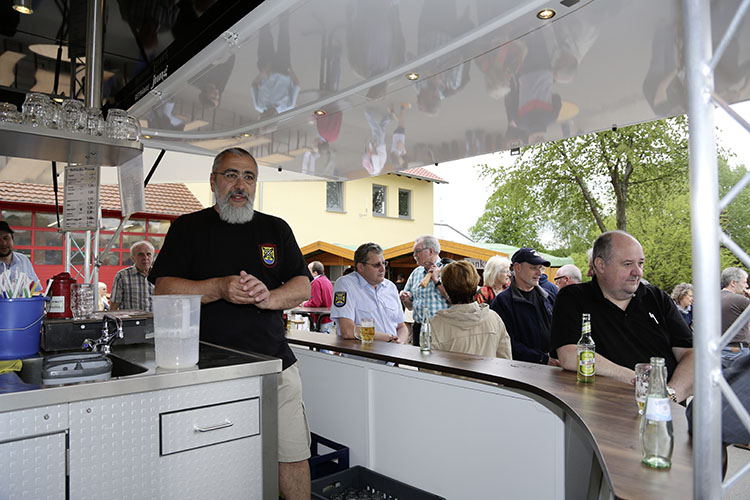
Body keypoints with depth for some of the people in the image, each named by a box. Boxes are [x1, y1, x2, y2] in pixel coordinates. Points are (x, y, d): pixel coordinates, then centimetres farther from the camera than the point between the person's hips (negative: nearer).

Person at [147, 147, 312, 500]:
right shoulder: (188, 228, 6)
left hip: (275, 365, 2)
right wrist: (219, 288, -17)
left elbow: (303, 287, 6)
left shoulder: (276, 229, 11)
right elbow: (164, 289, -3)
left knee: (293, 455, 7)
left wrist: (268, 296, -14)